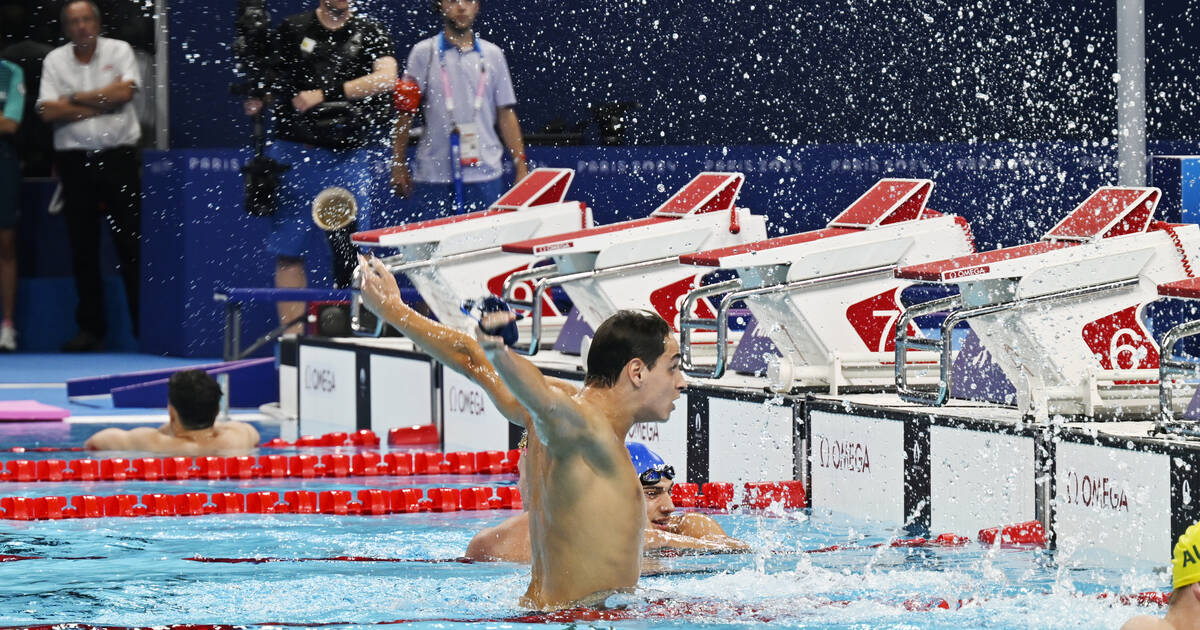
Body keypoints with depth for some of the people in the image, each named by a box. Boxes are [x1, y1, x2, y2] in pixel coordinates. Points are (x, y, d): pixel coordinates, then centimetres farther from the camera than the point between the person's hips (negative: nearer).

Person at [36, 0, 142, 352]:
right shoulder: (55, 60, 7)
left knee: (132, 244, -2)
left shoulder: (119, 51, 5)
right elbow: (49, 111, -5)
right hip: (75, 161, 2)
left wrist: (76, 99, -7)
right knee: (83, 248, 4)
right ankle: (90, 329, 11)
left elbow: (126, 91, -11)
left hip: (119, 157, -2)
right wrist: (102, 103, -8)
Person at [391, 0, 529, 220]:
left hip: (484, 175, 1)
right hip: (432, 176, -1)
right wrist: (398, 164, -2)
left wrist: (521, 166, 5)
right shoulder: (424, 53, 5)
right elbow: (405, 113, 4)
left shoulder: (492, 55, 11)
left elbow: (506, 115, 12)